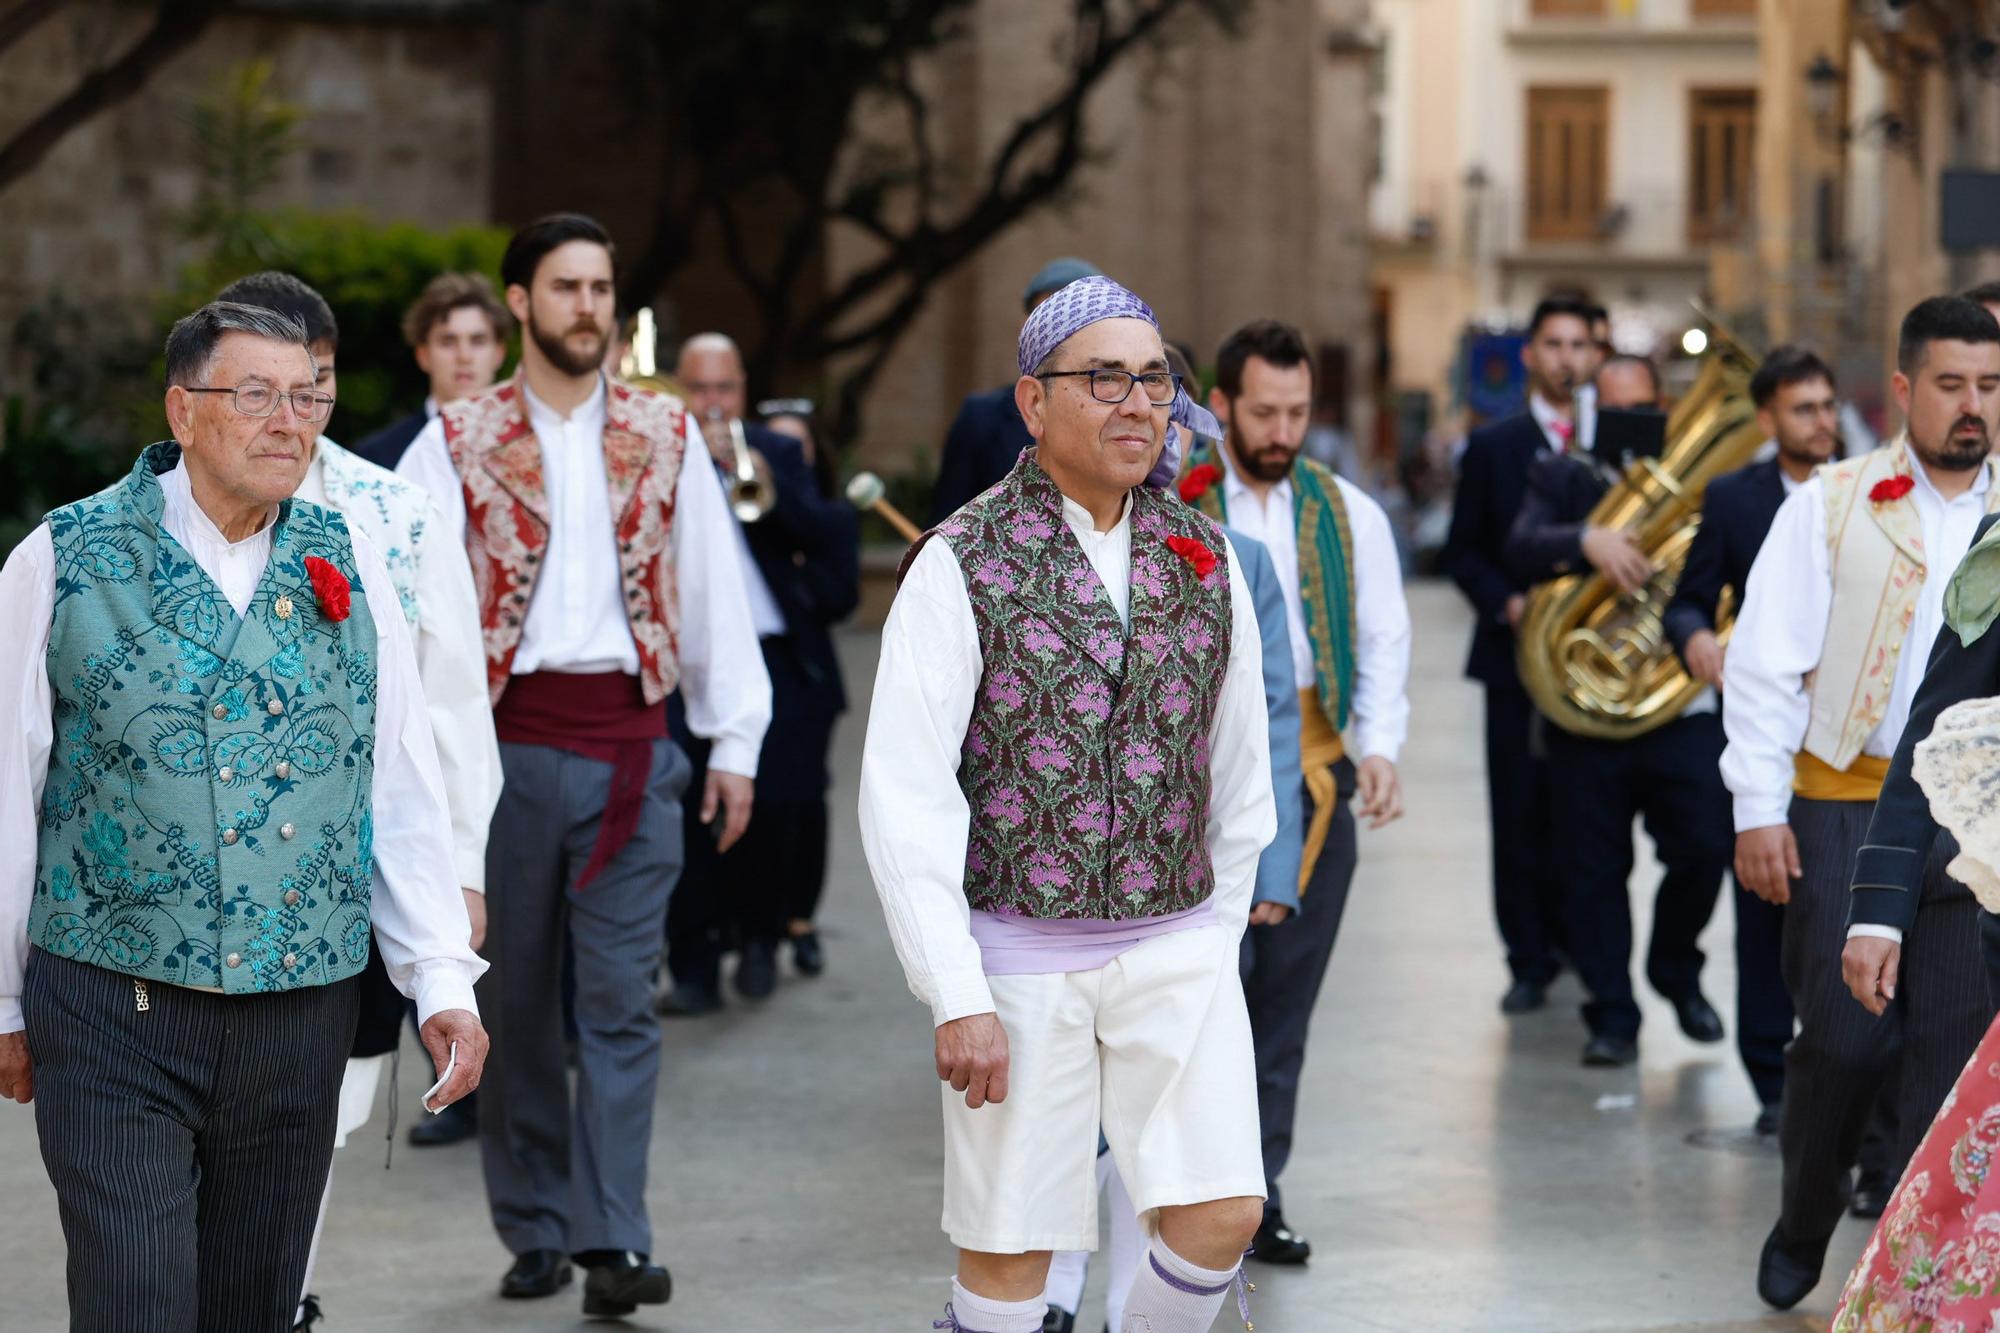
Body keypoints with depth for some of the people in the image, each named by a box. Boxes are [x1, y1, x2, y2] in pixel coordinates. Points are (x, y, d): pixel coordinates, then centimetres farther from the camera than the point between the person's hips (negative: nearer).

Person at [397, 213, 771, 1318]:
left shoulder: (665, 435, 10)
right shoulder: (459, 441, 4)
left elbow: (713, 591, 11)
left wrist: (734, 740, 7)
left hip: (631, 746, 1)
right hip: (511, 744, -1)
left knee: (620, 1000, -5)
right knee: (517, 1000, 6)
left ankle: (614, 1244, -8)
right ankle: (535, 1232, 16)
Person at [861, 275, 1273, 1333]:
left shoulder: (1204, 560, 6)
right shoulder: (961, 565, -8)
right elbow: (905, 796, -12)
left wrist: (1217, 936, 15)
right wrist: (956, 999, -15)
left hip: (1175, 944, 4)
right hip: (1020, 952, -3)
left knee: (1221, 1217, -5)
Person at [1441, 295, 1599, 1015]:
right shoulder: (1492, 447, 8)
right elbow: (1462, 551, 8)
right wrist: (1505, 601, -8)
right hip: (1517, 655, 0)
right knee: (1520, 815, -2)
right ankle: (1530, 961, 4)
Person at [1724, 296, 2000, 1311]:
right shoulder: (1832, 504, 1)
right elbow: (1765, 661, -2)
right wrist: (1759, 809, -8)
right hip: (1845, 809, -2)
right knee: (1842, 1038, -1)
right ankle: (1802, 1224, 24)